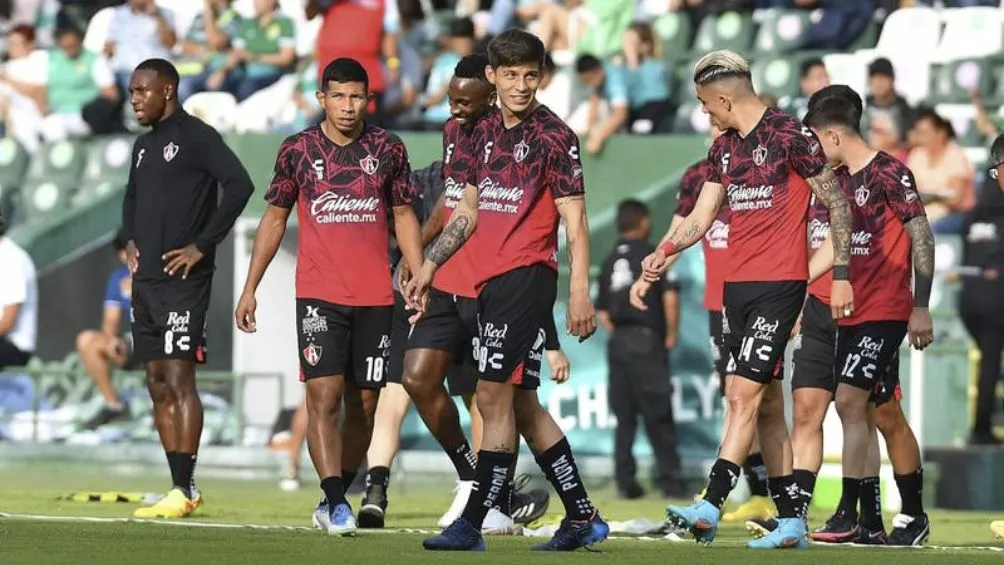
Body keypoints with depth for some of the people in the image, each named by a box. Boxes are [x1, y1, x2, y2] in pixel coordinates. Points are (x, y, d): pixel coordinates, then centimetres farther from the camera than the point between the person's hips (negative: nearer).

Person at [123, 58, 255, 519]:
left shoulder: (195, 136, -8)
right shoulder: (144, 144, 17)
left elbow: (239, 185, -19)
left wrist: (201, 246, -18)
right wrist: (129, 238, 15)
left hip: (182, 279, -9)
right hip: (146, 279, 9)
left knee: (179, 380, -11)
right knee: (157, 385, 8)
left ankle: (184, 491, -11)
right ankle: (180, 489, 12)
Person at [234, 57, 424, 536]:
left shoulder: (388, 149, 5)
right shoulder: (297, 150, 3)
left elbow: (403, 216, 13)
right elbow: (275, 217, 11)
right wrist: (250, 288, 8)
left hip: (376, 297, 2)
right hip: (318, 294, -2)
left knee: (364, 402, 4)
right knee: (324, 394, -15)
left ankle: (332, 503, 16)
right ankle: (336, 503, -18)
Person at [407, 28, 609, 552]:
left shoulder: (554, 136, -7)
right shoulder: (485, 132, 14)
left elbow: (575, 221, -9)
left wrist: (579, 292, -16)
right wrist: (430, 265, 20)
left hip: (527, 275, -8)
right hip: (490, 280, 8)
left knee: (494, 397, -10)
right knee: (521, 404, 10)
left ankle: (472, 523, -8)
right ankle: (582, 518, 18)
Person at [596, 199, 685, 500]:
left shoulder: (610, 261, 13)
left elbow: (601, 312, 13)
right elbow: (670, 296, -12)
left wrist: (618, 334, 15)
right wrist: (671, 335, -3)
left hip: (618, 341, 5)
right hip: (647, 340, -5)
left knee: (625, 418, 8)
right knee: (658, 417, -2)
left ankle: (626, 482, 5)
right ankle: (669, 480, -2)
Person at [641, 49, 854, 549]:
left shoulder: (789, 135, -8)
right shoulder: (723, 148, 15)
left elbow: (836, 203, -5)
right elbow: (701, 217, 13)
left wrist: (841, 275, -7)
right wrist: (663, 252, -5)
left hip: (780, 283, -8)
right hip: (737, 284, 8)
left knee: (744, 395, -14)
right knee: (766, 404, 8)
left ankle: (710, 508, -21)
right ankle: (790, 522, 12)